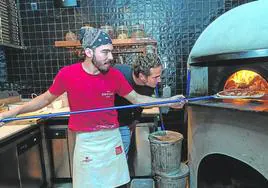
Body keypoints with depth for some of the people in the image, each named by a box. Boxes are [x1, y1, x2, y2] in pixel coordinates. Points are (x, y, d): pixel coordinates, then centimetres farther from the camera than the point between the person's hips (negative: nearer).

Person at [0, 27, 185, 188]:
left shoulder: (115, 75, -7)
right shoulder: (67, 74, -12)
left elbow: (136, 98, 3)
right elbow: (46, 98, 3)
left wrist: (169, 101, -1)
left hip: (113, 138, 2)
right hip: (86, 142, -1)